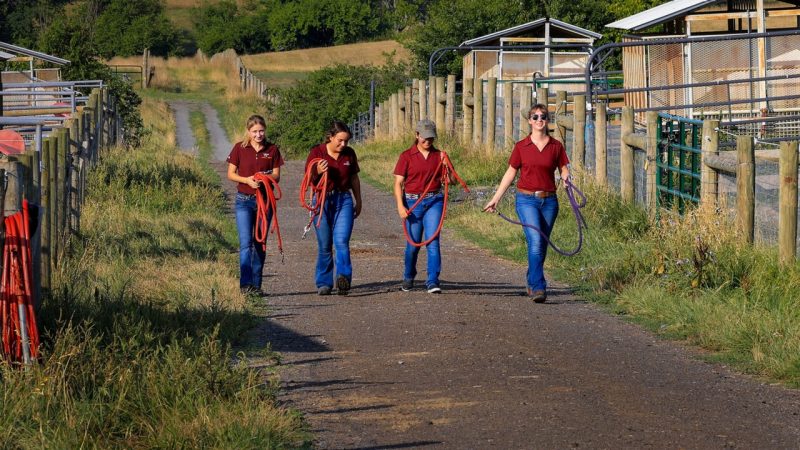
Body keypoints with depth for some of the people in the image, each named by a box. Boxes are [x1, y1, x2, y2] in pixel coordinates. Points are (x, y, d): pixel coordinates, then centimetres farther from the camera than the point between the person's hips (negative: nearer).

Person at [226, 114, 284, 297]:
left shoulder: (272, 150, 4)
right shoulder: (240, 148, 0)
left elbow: (276, 176, 5)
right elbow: (231, 174, 2)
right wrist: (247, 180, -16)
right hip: (244, 200, -2)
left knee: (260, 243, 7)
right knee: (246, 242, -13)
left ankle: (256, 285, 12)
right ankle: (245, 283, -19)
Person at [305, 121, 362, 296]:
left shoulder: (349, 154, 6)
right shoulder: (317, 152, -2)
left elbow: (354, 178, 17)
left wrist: (358, 201, 21)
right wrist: (318, 172, -20)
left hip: (344, 200, 1)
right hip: (322, 201, -1)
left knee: (341, 241, -16)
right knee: (324, 245, 4)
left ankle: (344, 277, -27)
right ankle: (324, 283, 12)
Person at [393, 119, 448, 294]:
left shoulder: (438, 155, 7)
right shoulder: (407, 156, 0)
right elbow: (398, 183, -4)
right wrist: (400, 206, -15)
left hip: (434, 201, 1)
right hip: (412, 202, -1)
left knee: (432, 241, -12)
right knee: (413, 244, 7)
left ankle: (433, 281, -14)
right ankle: (408, 278, 30)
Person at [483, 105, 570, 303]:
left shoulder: (556, 146, 5)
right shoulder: (521, 147, 3)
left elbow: (564, 171, 10)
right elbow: (510, 173, 10)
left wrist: (566, 178, -14)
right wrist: (495, 199, 10)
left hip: (549, 200, 2)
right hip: (527, 199, -2)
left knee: (542, 245, 10)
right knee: (535, 241, -19)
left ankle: (532, 283, 29)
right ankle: (538, 287, -22)